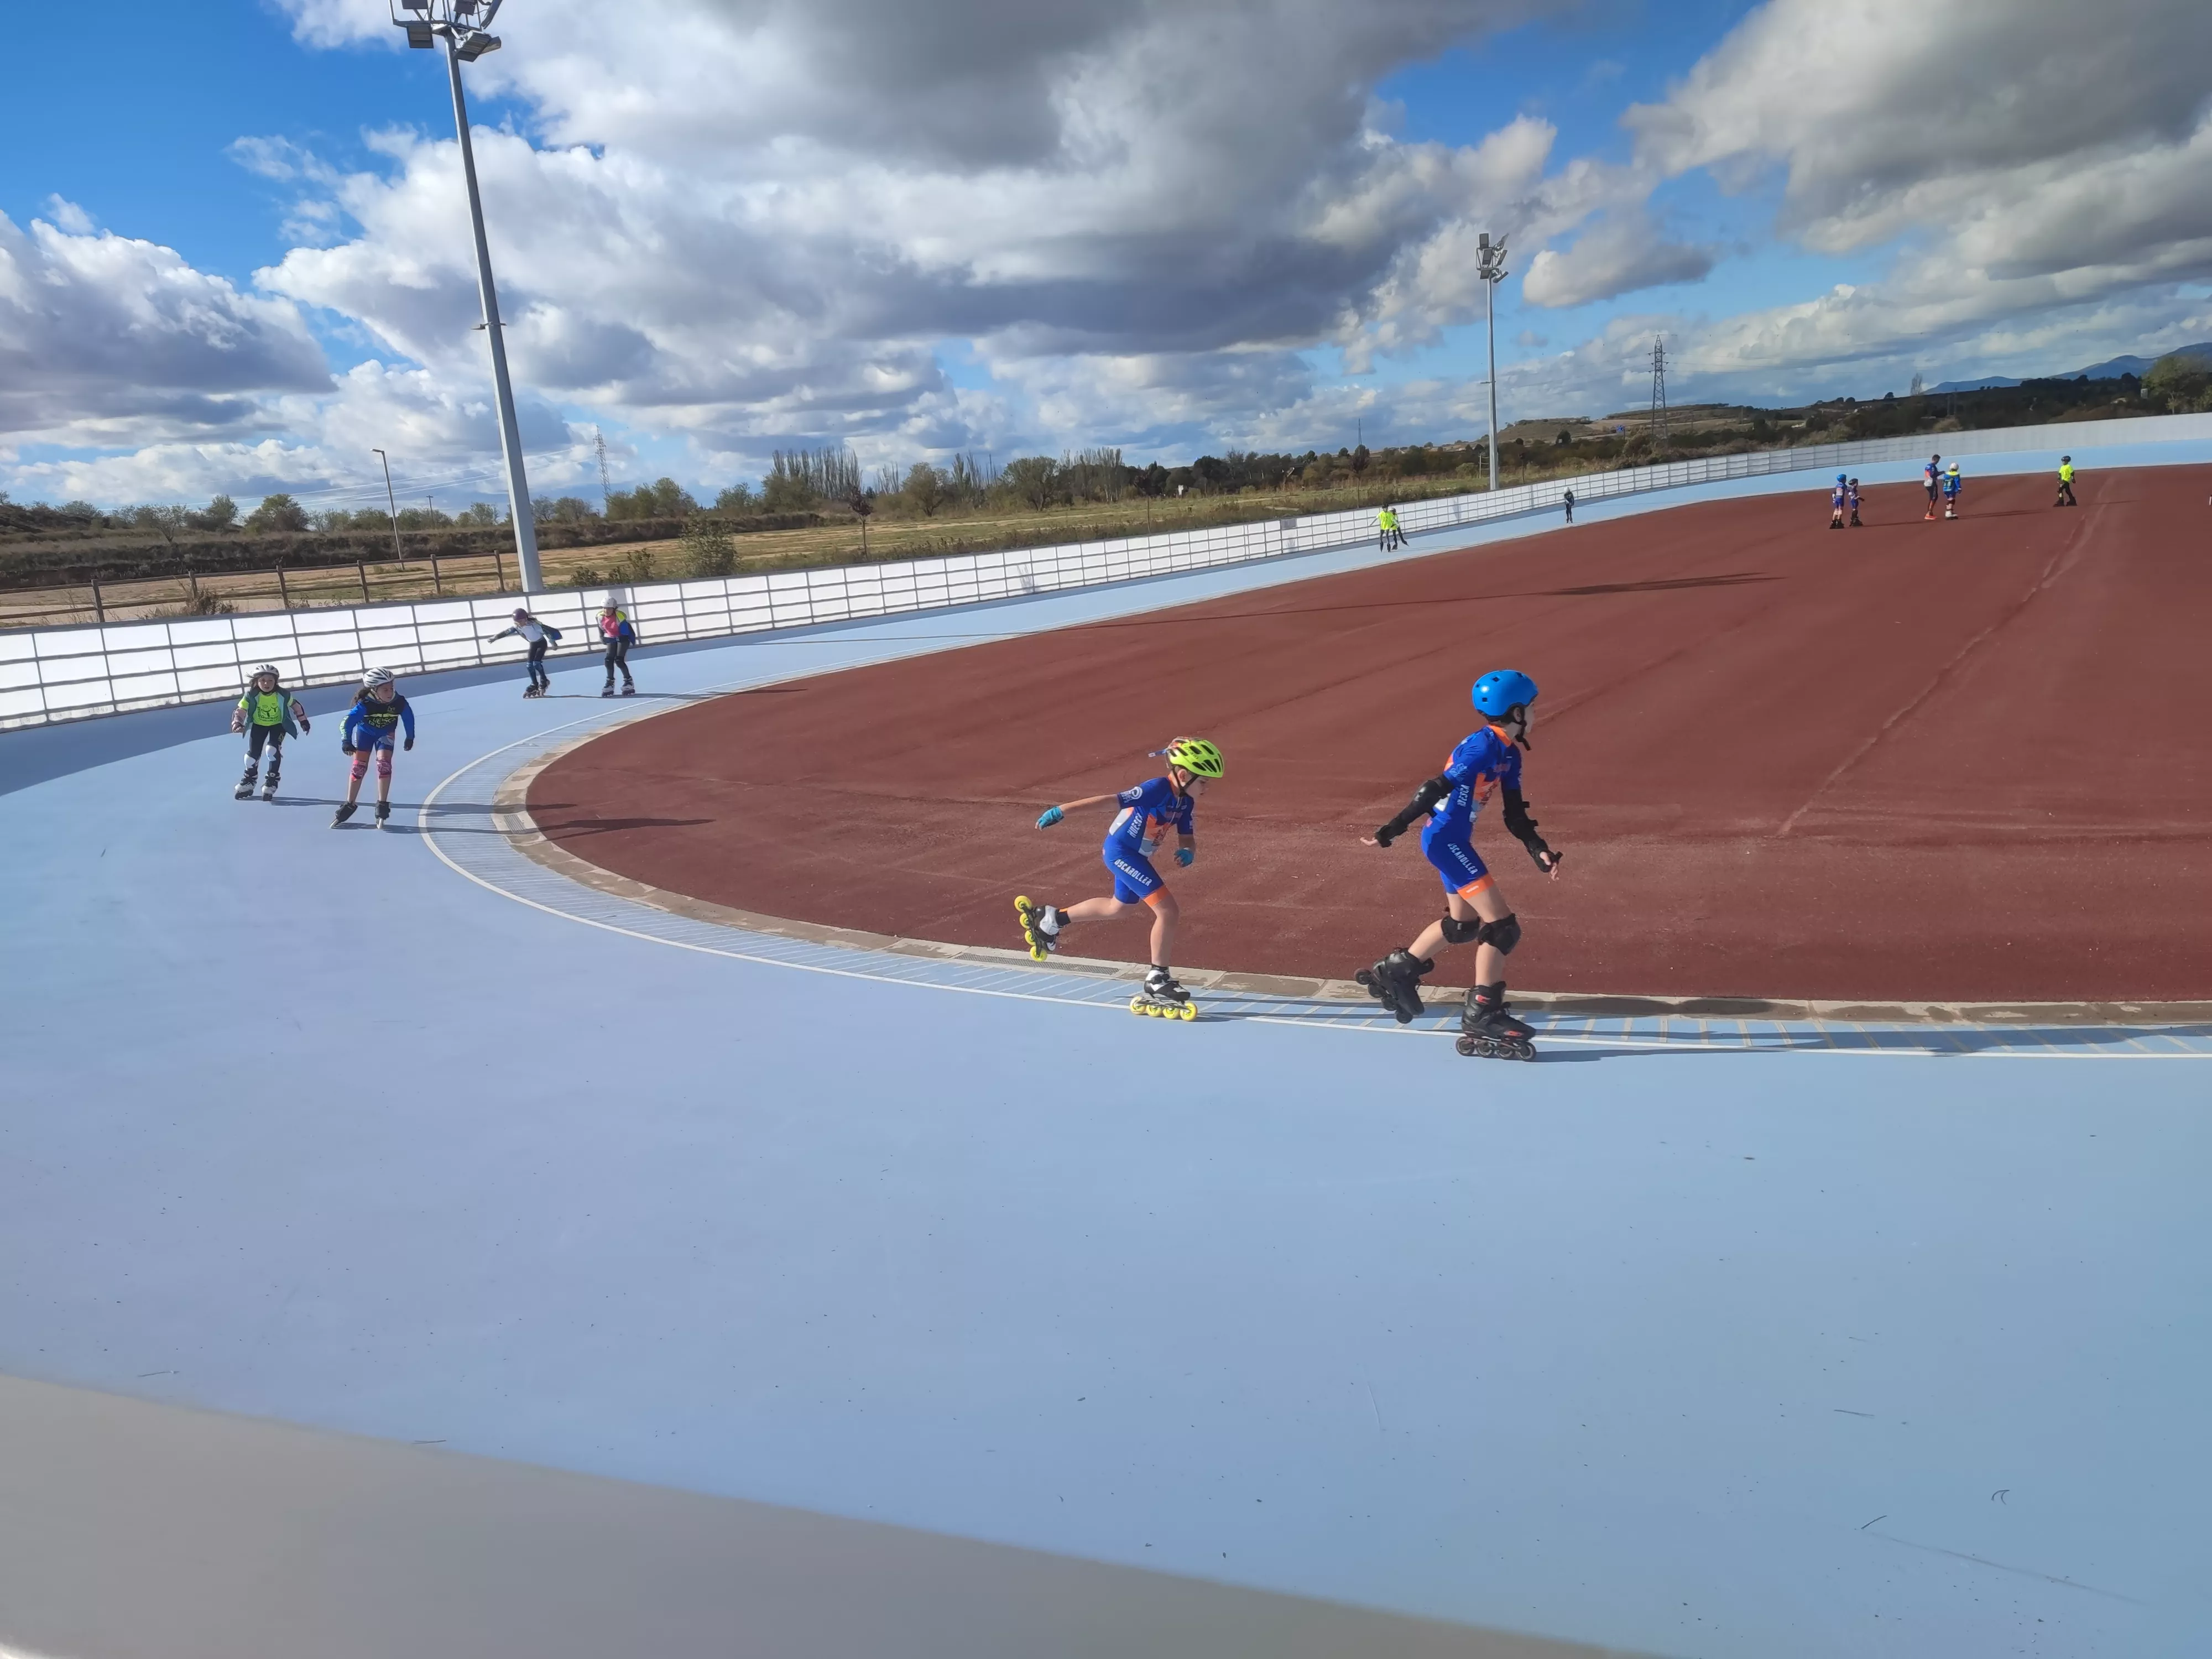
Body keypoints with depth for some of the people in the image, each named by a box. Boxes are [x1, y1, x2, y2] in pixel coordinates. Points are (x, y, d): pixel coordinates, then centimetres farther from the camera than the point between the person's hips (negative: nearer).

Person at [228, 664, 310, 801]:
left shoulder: (283, 695, -22)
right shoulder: (252, 696, -24)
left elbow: (295, 705, -4)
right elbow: (240, 711, -25)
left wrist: (303, 721, 3)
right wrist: (237, 723, -45)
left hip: (278, 725, -2)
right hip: (259, 725, 2)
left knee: (272, 749, -23)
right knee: (253, 753, -1)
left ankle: (272, 782, -5)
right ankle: (248, 782, 26)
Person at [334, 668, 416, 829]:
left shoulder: (400, 703, -29)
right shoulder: (365, 705, -35)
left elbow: (409, 718, -9)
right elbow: (348, 721, -34)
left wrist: (410, 737, 2)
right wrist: (346, 741, -47)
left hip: (386, 734, 1)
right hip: (364, 731, 0)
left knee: (384, 764, -17)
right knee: (359, 767, -1)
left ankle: (382, 806, -9)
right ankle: (349, 806, 12)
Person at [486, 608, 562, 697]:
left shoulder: (534, 624, -32)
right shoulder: (516, 626, -18)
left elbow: (546, 630, -25)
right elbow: (506, 632, -21)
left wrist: (553, 642, -18)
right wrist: (495, 638, -33)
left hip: (542, 643, -6)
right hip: (533, 644, 6)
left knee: (536, 663, -18)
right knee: (530, 665, 1)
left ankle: (544, 681, 3)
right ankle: (535, 684, 17)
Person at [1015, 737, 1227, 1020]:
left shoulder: (1185, 802, -1)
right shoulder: (1157, 789, -26)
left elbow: (1186, 837, 7)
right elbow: (1109, 800, -29)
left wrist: (1187, 851, -18)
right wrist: (1061, 811, -30)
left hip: (1133, 854, 10)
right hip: (1121, 851, -10)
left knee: (1120, 906, 31)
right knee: (1169, 911, -14)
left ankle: (1051, 919, 44)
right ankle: (1157, 981, -3)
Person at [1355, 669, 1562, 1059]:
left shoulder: (1508, 752, 10)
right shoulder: (1484, 747, -20)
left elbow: (1515, 815, 12)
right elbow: (1435, 789, -23)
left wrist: (1539, 851, -1)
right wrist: (1391, 832, -25)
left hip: (1453, 841, 10)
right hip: (1445, 840, -10)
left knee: (1463, 924, 23)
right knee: (1501, 927, -9)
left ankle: (1394, 973, 35)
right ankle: (1481, 1021, -6)